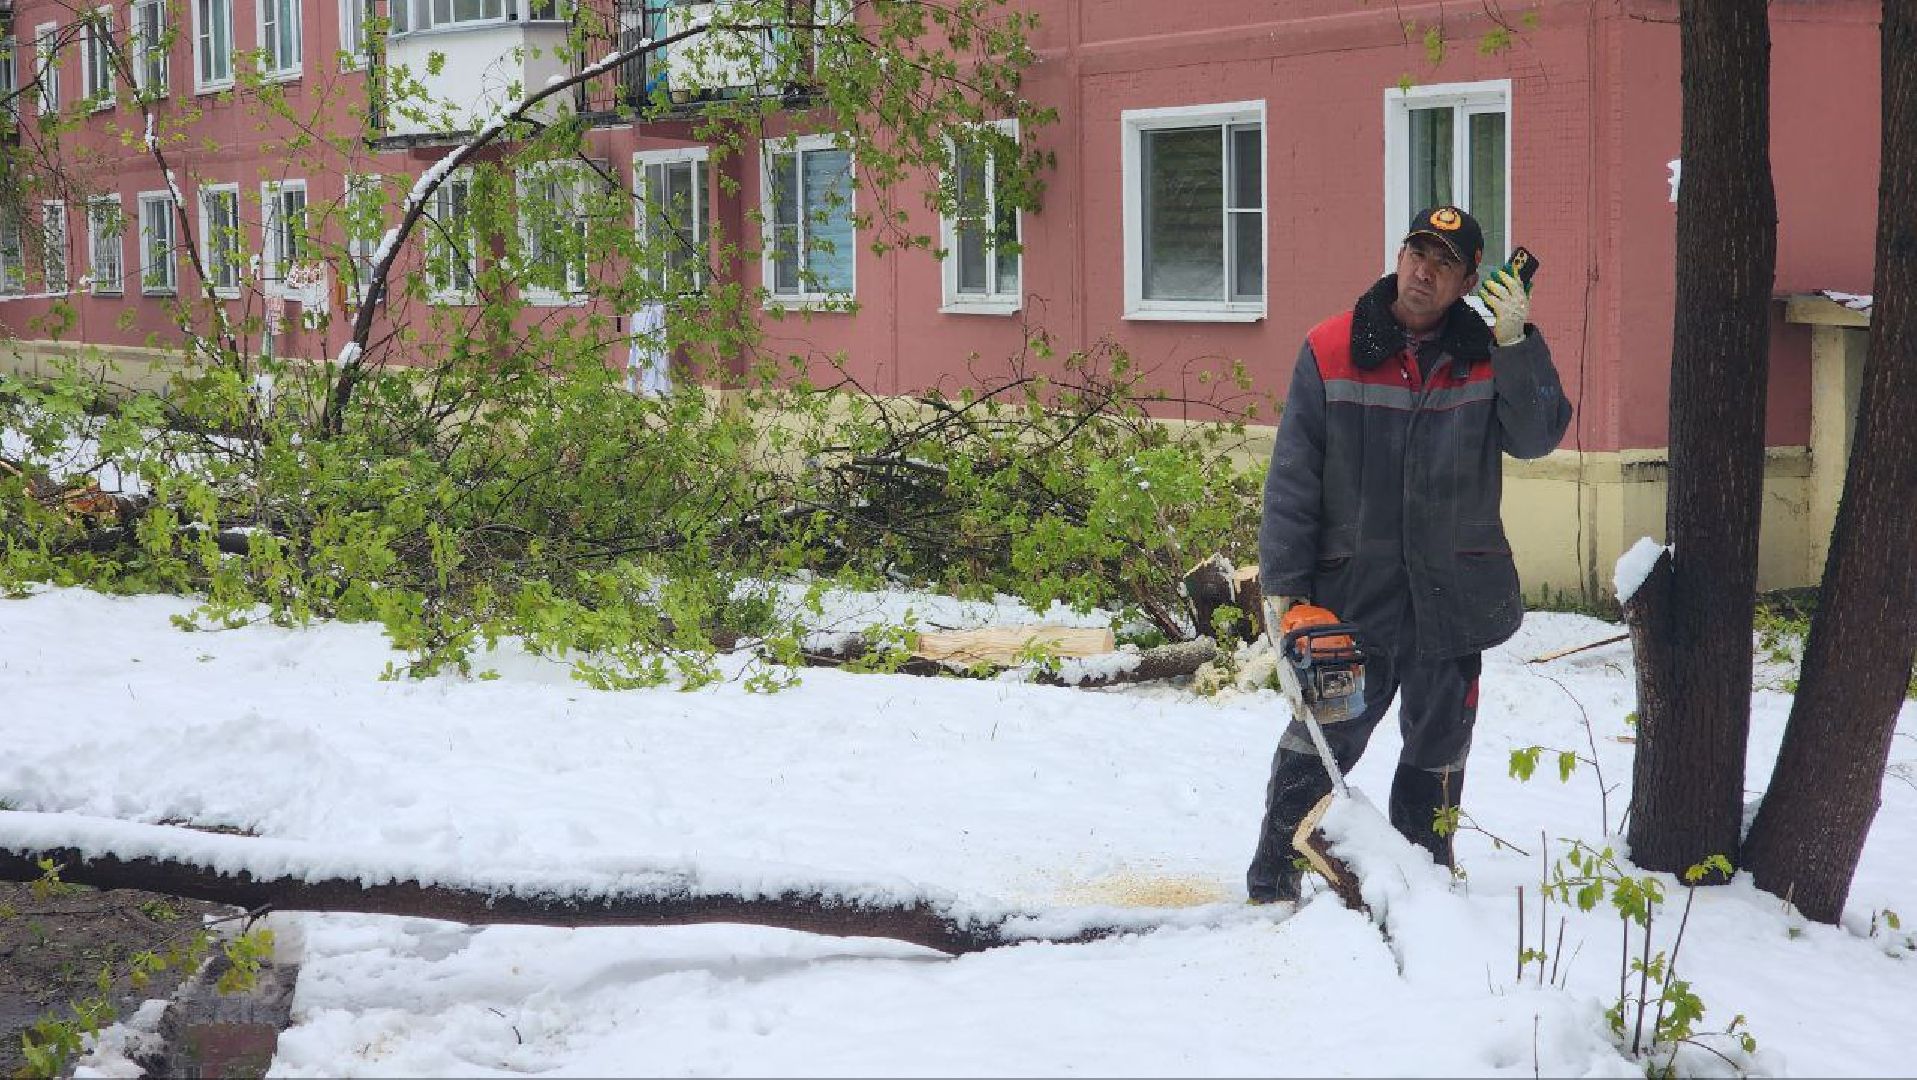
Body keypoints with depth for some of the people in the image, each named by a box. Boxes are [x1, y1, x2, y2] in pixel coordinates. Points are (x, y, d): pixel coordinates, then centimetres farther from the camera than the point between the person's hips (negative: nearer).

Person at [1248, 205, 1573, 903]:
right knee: (1321, 741, 3)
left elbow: (1537, 436, -11)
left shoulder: (1488, 355, 3)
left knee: (1438, 749, 13)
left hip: (1453, 593, 2)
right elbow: (1293, 475, -3)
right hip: (1353, 589, -2)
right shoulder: (1331, 350, -2)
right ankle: (1271, 882, 14)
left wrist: (1517, 344, -20)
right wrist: (1281, 581, -7)